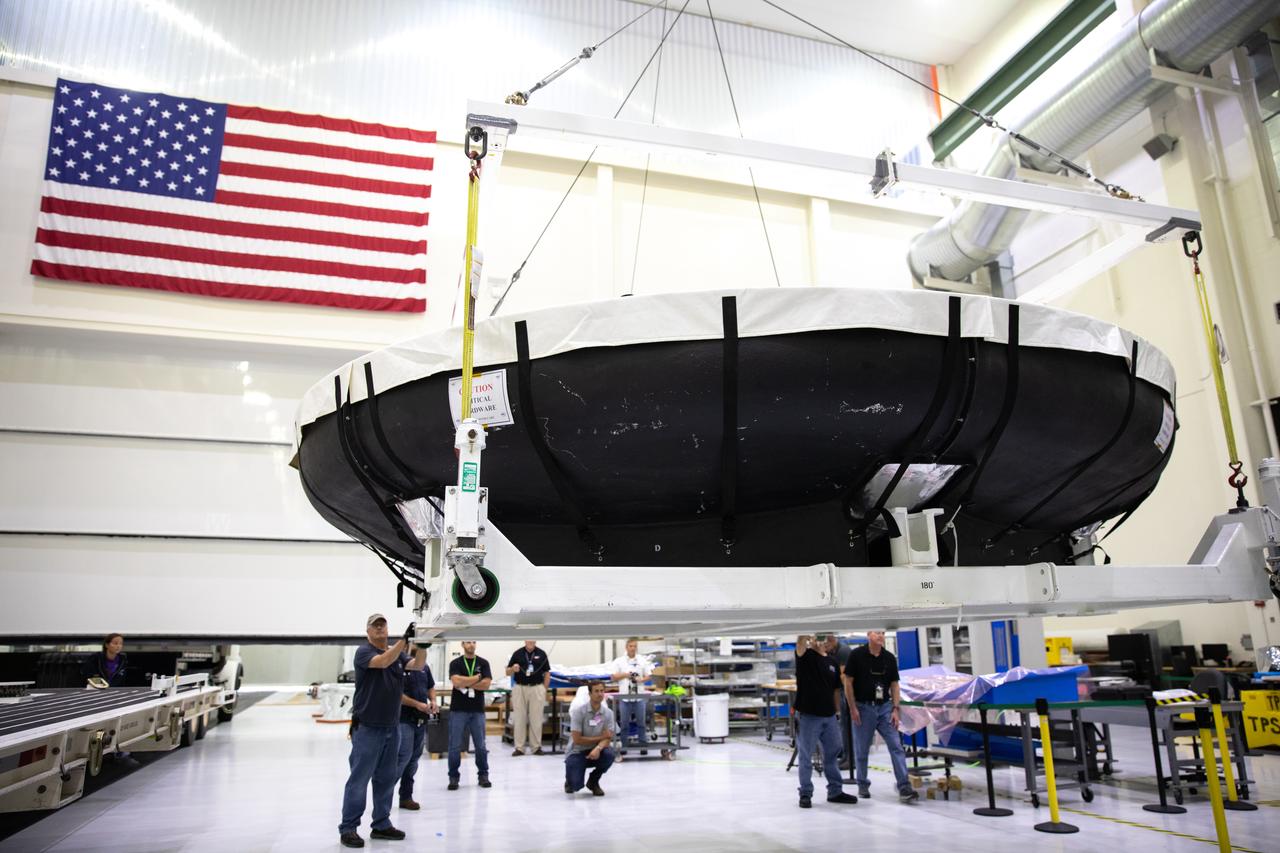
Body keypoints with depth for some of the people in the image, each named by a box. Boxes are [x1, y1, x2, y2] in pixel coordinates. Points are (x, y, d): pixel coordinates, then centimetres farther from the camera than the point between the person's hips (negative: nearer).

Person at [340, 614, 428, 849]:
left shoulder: (398, 653, 10)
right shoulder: (364, 652, -9)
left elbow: (418, 665, -5)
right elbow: (383, 661, -28)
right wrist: (405, 639, -36)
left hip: (392, 727, 6)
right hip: (367, 727, -6)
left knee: (386, 779, 12)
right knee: (359, 779, -1)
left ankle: (381, 825, 22)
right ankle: (347, 828, 9)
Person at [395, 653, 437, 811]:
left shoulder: (424, 667, 11)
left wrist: (433, 701, 2)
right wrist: (417, 704, -19)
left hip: (421, 720, 7)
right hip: (404, 719, -7)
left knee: (414, 758, 10)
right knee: (404, 756, -12)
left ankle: (406, 796, 18)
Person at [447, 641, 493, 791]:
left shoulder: (483, 663, 5)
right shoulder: (455, 663, 1)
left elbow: (486, 684, -7)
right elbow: (456, 681, -16)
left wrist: (465, 683, -10)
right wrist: (476, 678, -7)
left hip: (477, 710, 1)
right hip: (458, 710, -1)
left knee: (480, 745, 6)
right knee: (455, 746, 1)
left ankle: (483, 775, 17)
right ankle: (453, 777, 12)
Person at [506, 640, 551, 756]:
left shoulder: (541, 654, 2)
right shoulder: (517, 653, 1)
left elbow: (547, 673, 5)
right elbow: (508, 672, 3)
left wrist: (544, 690, 0)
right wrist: (513, 669, -19)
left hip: (536, 688, 0)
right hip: (519, 688, 0)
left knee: (536, 719, 2)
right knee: (519, 718, 3)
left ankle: (536, 746, 11)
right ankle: (519, 747, 9)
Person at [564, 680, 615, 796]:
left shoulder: (608, 713, -5)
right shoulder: (579, 712, -15)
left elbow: (608, 738, -13)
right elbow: (577, 739, -18)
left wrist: (598, 748, -34)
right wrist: (600, 737, -13)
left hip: (595, 752, 3)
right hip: (578, 752, -3)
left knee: (609, 754, -30)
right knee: (575, 786, -23)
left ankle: (593, 781, 1)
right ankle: (571, 780, 19)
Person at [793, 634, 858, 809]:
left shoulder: (831, 662, 10)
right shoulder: (804, 656, -6)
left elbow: (835, 689, 15)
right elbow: (800, 640, -27)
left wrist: (835, 710, 11)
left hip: (829, 716, 5)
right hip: (807, 715, -5)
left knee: (832, 754, 15)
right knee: (805, 757, 3)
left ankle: (835, 791, 29)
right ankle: (805, 794, 14)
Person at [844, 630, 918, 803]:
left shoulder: (889, 657, 2)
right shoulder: (857, 655, -8)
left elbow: (894, 685, 6)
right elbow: (848, 682, -6)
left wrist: (895, 709, -3)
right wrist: (853, 709, -9)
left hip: (885, 707, 3)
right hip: (863, 707, -3)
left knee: (896, 747, -5)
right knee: (862, 750, 8)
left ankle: (904, 788, -4)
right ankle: (863, 785, 25)